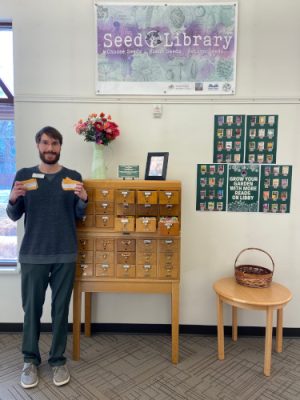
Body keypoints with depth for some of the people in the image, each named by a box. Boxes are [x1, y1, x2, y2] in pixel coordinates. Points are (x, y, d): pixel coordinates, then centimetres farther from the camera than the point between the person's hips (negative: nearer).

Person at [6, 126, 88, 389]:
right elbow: (14, 216, 6)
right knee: (32, 308, 9)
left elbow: (79, 216, 6)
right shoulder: (24, 175, 4)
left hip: (65, 255, 0)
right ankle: (30, 360, 27)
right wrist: (13, 199, -15)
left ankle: (58, 360, 24)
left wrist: (83, 199, -15)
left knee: (61, 308, 8)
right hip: (32, 255, 0)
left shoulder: (73, 177, 4)